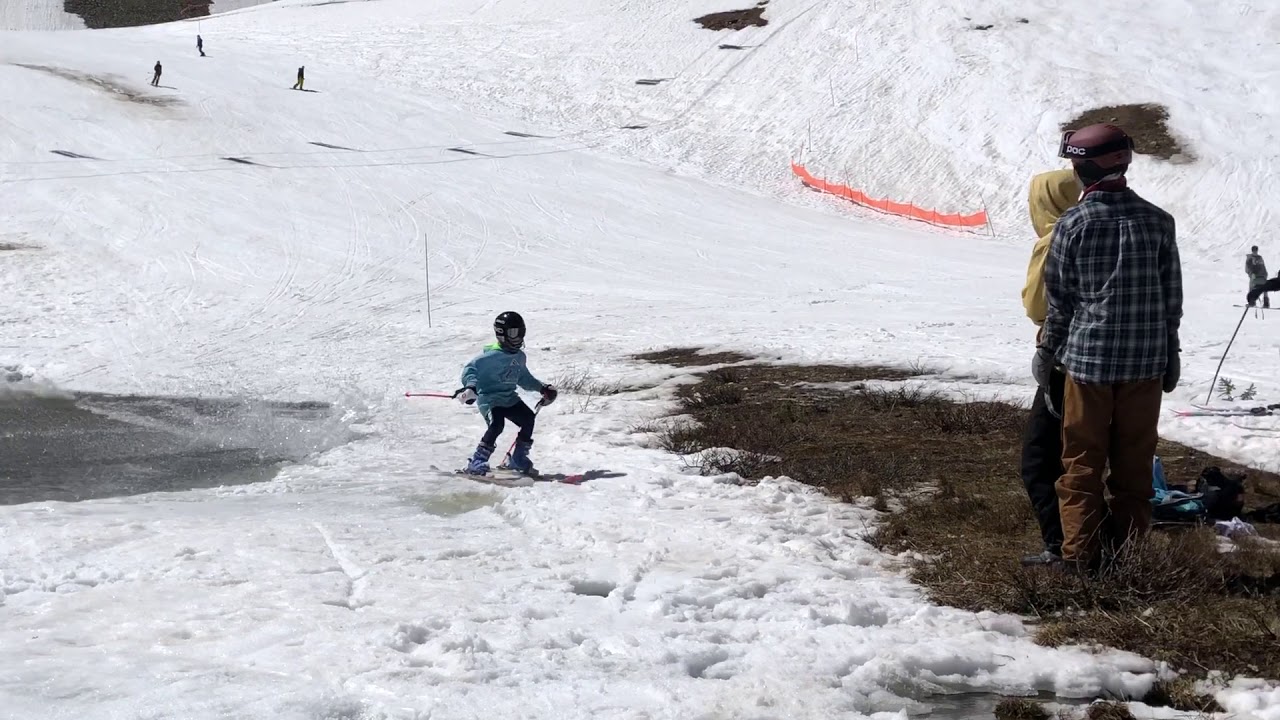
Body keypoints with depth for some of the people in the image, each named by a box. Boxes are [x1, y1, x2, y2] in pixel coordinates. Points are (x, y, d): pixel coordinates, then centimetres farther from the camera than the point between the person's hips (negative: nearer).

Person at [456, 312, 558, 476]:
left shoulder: (520, 357, 10)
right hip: (489, 398, -8)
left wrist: (542, 388, 26)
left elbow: (523, 377, 28)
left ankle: (518, 460, 14)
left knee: (528, 420, -3)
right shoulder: (491, 356, -15)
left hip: (509, 398, 8)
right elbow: (470, 369, -18)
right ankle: (477, 463, -19)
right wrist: (471, 386, -34)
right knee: (497, 425, -29)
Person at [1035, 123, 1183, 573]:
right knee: (1135, 462, 11)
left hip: (1087, 357, -2)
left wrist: (1047, 352, 11)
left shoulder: (1072, 224, -9)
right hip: (1145, 362, 2)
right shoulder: (1157, 220, -1)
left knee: (1082, 461, 7)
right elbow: (1172, 298, 4)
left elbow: (1058, 299, -3)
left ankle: (1080, 555, 8)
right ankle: (1130, 554, 16)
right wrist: (1170, 356, 14)